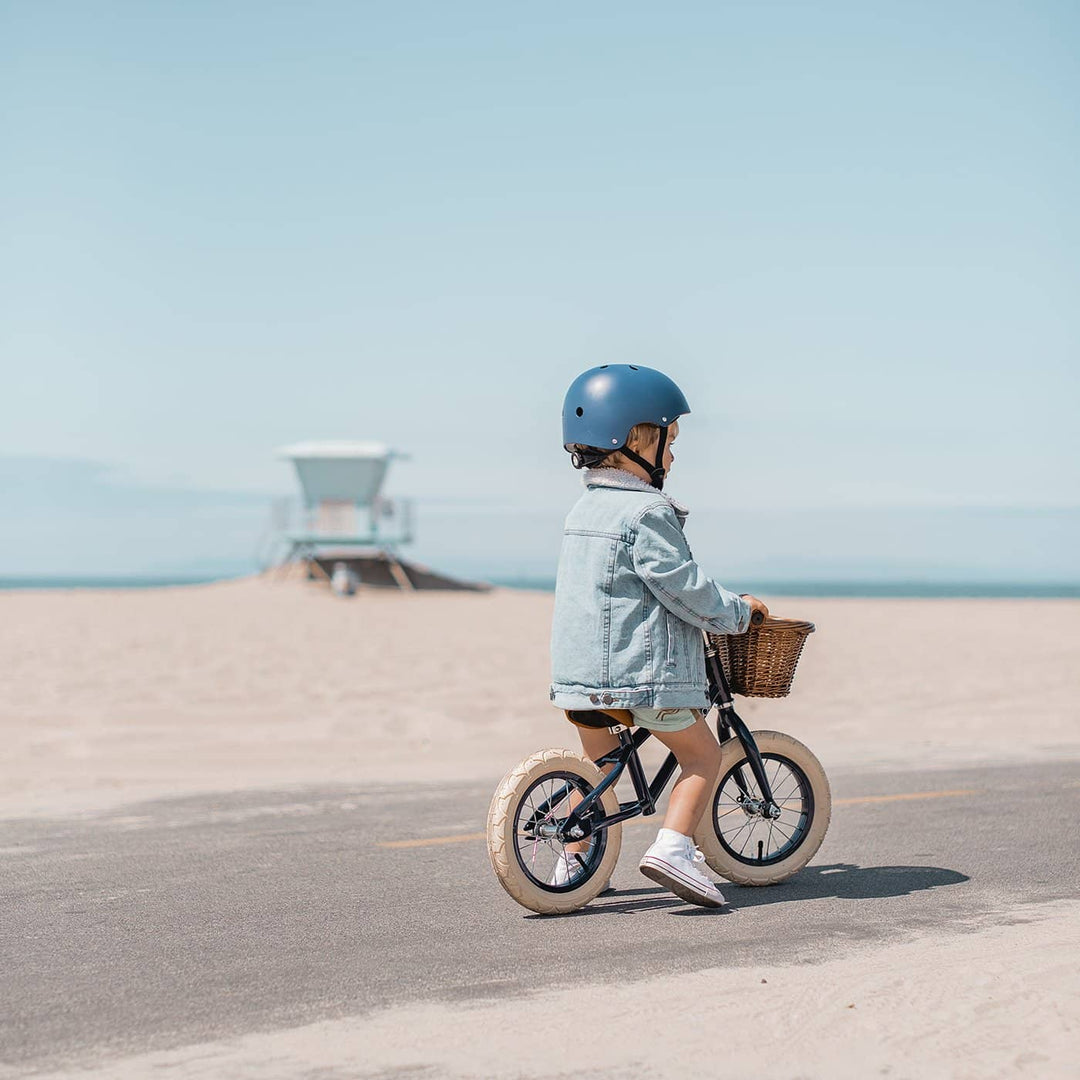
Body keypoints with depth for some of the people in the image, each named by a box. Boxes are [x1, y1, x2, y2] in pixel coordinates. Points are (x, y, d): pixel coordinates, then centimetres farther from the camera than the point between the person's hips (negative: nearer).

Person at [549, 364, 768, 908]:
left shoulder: (585, 509, 15)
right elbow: (683, 587, -17)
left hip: (579, 668, 8)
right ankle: (672, 847, -11)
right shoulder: (646, 513, -15)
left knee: (597, 763, 20)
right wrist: (735, 611, -1)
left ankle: (574, 862, 21)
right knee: (702, 753, 4)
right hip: (642, 669, -8)